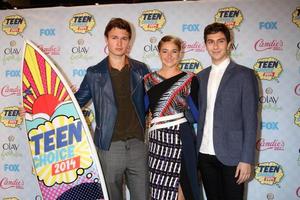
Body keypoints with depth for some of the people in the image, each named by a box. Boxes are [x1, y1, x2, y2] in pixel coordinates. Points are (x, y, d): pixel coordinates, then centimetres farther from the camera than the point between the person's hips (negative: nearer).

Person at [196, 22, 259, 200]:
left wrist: (247, 159, -12)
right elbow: (199, 114, 12)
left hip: (232, 155, -4)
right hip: (205, 154, 4)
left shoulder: (244, 75, -4)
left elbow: (250, 120, -8)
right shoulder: (201, 77, 11)